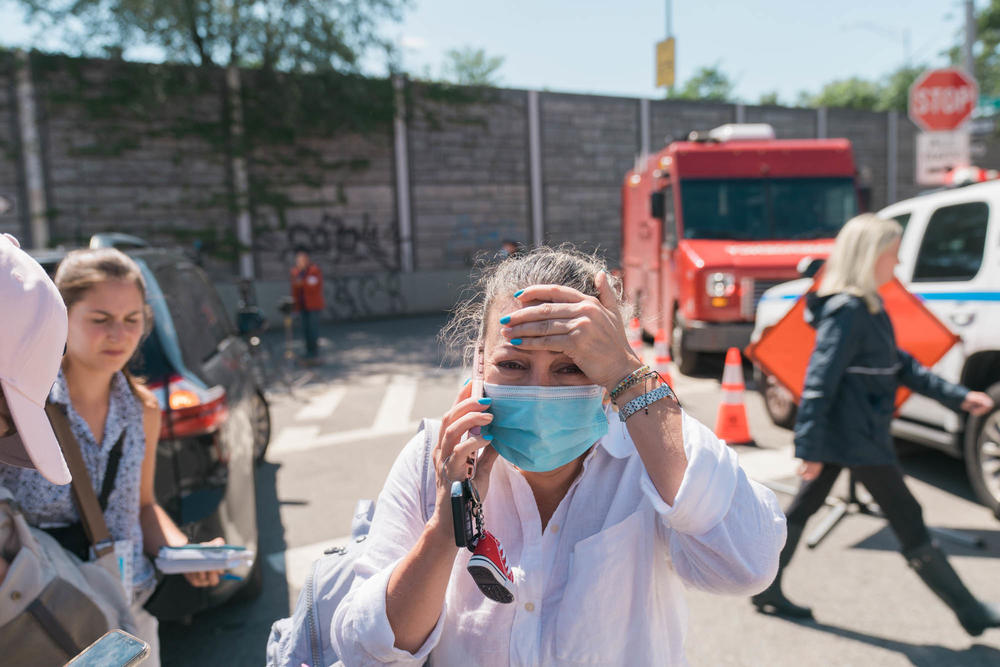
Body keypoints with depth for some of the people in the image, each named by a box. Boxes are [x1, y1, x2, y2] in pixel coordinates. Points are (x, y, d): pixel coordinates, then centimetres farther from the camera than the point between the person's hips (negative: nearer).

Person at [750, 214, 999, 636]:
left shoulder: (868, 307, 11)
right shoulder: (847, 311, -20)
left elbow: (900, 364, 17)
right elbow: (821, 380, -23)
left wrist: (958, 396, 14)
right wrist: (810, 447, -23)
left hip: (845, 433, 10)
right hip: (856, 436, -10)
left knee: (804, 507, 15)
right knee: (908, 522, 5)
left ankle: (766, 590, 27)